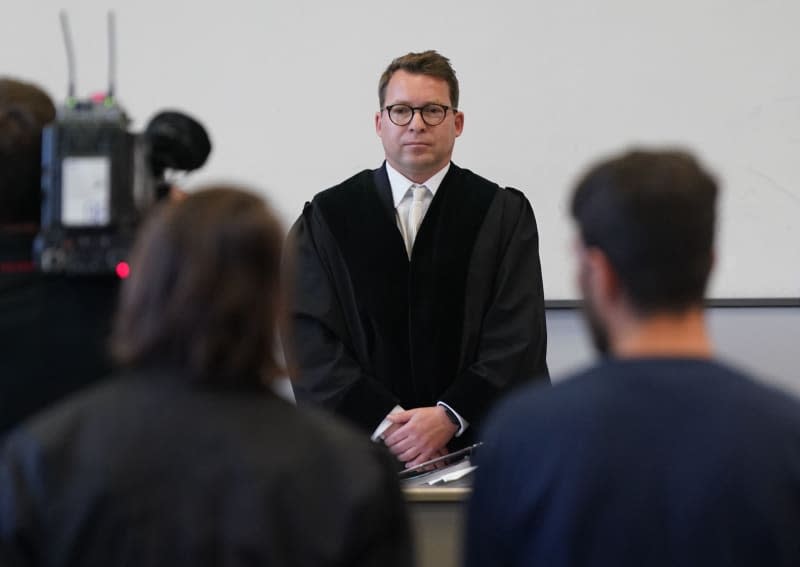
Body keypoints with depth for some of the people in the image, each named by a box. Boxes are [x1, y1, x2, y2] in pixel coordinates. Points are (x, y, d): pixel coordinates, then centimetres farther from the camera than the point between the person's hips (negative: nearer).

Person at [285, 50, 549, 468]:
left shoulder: (504, 213, 8)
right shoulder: (326, 218, 10)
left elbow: (517, 339, 0)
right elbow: (310, 340, 2)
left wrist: (449, 418, -12)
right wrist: (385, 421, -9)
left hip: (474, 445, -1)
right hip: (358, 446, 1)